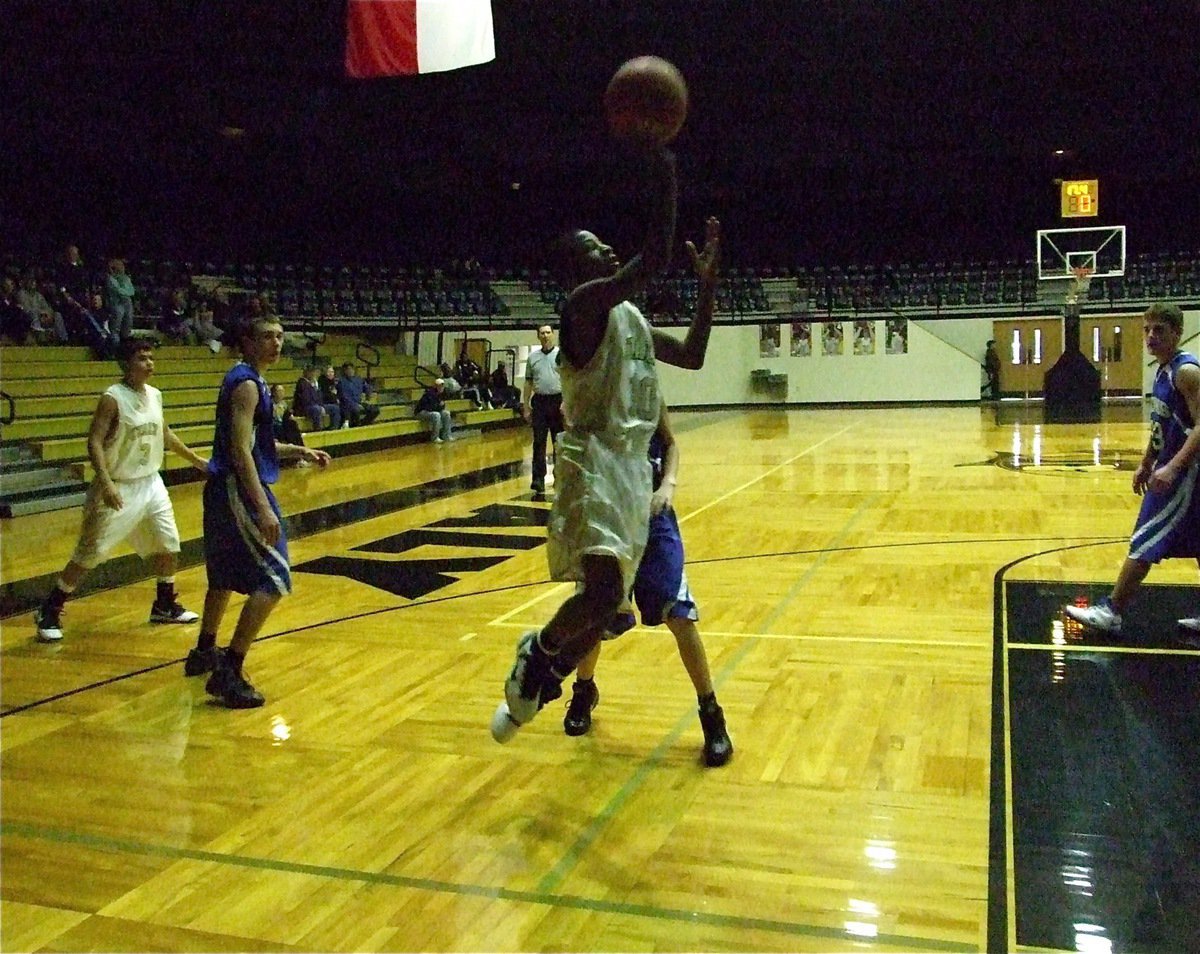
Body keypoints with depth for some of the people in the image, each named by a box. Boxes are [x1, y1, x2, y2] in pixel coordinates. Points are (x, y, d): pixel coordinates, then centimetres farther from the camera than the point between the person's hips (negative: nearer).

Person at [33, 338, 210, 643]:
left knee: (167, 545, 11)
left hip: (151, 483, 7)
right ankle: (48, 612, 12)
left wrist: (194, 458, 25)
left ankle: (165, 606, 28)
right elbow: (94, 442, -23)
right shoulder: (112, 399, -18)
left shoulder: (155, 395, 4)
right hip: (119, 489, -7)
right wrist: (105, 482, -35)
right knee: (89, 554, -2)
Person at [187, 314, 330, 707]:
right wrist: (263, 508, -28)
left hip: (224, 490, 11)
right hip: (238, 490, -11)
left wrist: (298, 451, 17)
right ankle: (229, 674, -11)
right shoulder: (247, 384, -15)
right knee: (273, 580, -12)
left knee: (226, 575, 24)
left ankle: (204, 653, 41)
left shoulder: (248, 380, 15)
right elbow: (240, 451, -23)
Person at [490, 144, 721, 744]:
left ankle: (537, 684, 29)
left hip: (631, 466, 9)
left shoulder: (630, 316, 19)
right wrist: (663, 169, -21)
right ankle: (537, 653, 5)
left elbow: (692, 355, 25)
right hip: (594, 462, -9)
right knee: (602, 592, -26)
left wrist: (707, 284, 18)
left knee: (607, 603, 12)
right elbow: (654, 259, -25)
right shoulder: (586, 302, -10)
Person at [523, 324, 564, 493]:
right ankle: (538, 479, -1)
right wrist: (525, 406, 7)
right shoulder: (532, 357, 9)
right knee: (539, 442, -1)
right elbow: (528, 383, 12)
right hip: (539, 402, 2)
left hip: (557, 400, -2)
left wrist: (566, 401, -14)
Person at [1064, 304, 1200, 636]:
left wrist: (1172, 468, -34)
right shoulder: (1163, 371, 11)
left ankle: (1111, 612, 1)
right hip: (1169, 469, 10)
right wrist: (1146, 465, 20)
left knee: (1144, 545, -5)